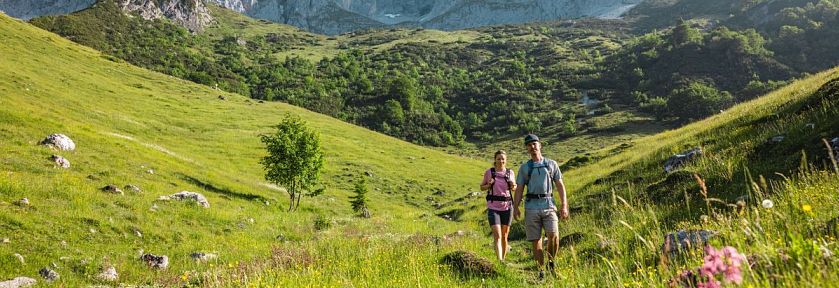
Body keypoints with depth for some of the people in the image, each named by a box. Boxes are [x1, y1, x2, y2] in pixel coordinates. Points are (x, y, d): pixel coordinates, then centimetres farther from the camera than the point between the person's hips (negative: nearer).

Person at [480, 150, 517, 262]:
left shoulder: (510, 172, 3)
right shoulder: (489, 172, -3)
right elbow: (482, 187, 8)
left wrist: (513, 186, -5)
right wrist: (489, 185, -12)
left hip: (507, 207, 2)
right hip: (493, 207, -2)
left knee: (504, 236, 11)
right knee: (497, 236, -13)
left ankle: (503, 259, 25)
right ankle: (499, 261, -19)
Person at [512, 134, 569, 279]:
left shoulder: (551, 164, 10)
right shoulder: (524, 167, 11)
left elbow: (560, 185, 7)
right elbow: (519, 190, 8)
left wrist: (564, 205, -3)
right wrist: (515, 207, -5)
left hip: (548, 205, -1)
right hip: (531, 207, 1)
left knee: (553, 235, -18)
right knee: (536, 240, 0)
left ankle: (551, 263, 5)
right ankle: (541, 271, 9)